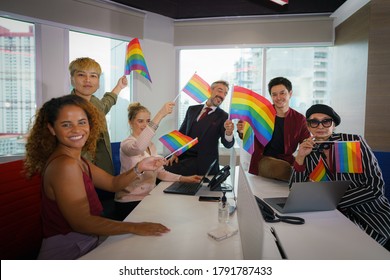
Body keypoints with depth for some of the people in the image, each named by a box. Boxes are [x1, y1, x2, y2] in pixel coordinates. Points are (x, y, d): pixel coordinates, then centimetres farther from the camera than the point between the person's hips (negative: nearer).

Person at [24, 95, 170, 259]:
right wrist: (134, 228, -22)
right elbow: (82, 223, -25)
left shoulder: (78, 160, 8)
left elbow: (113, 183, 12)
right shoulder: (65, 164, -22)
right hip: (65, 253, -9)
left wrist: (139, 168, -5)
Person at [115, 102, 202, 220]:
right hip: (130, 202, -7)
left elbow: (159, 171, 8)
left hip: (148, 198, 7)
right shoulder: (126, 143, -12)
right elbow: (138, 147, -37)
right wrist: (160, 115, -41)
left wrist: (184, 178, -6)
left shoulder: (150, 145, 12)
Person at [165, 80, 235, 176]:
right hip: (183, 156, 4)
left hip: (203, 162, -4)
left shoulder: (223, 116, -1)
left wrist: (228, 132, -32)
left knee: (167, 170, -23)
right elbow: (181, 132, 14)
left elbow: (227, 144, -9)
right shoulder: (192, 109, 11)